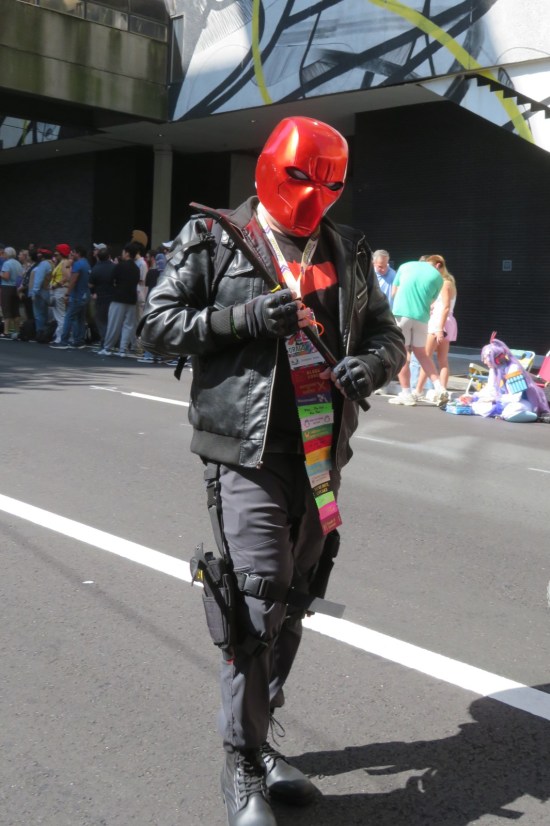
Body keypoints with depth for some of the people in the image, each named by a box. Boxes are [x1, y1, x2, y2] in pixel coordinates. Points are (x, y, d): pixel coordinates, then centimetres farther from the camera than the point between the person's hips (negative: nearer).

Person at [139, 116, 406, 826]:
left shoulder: (347, 253, 13)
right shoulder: (215, 241, 0)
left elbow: (387, 330, 17)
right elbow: (157, 323, -2)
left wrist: (372, 362, -7)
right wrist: (243, 318, -16)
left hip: (320, 455, 6)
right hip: (247, 453, -5)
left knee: (291, 602, 14)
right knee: (258, 603, -9)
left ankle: (257, 735, 33)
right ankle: (243, 768, 8)